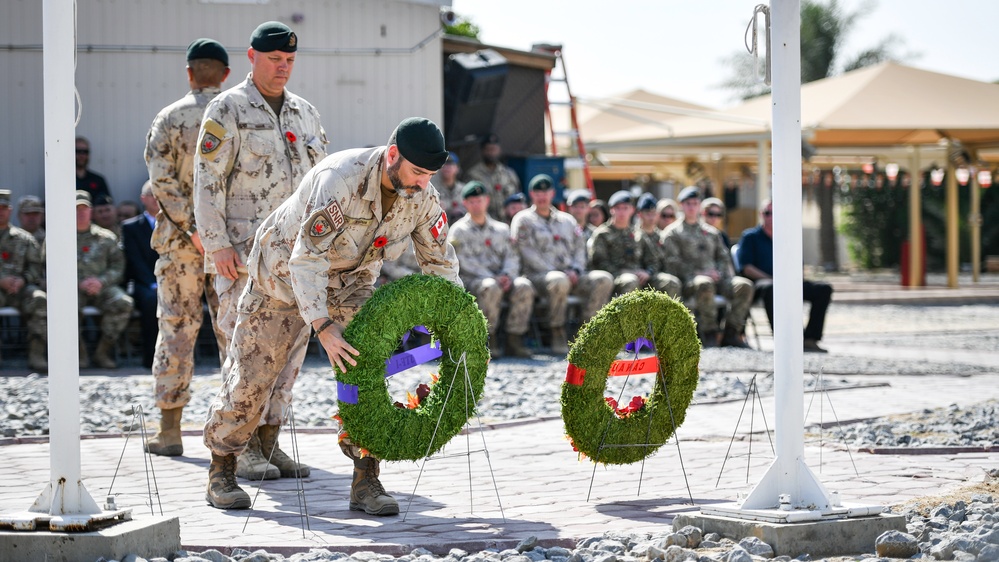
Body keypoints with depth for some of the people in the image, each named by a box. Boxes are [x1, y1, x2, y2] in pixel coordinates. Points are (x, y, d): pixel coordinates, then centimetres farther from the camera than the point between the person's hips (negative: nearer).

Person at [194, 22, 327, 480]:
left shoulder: (305, 114, 15)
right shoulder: (227, 110, -4)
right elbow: (207, 181, -8)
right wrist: (217, 246, -15)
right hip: (242, 252, -6)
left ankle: (270, 443, 12)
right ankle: (243, 449, -2)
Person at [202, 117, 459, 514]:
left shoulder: (422, 198, -16)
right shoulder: (340, 179, -36)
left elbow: (440, 264, -2)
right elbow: (306, 259, -38)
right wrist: (323, 329, -45)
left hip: (351, 281, 5)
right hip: (285, 271, -4)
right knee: (253, 373, 1)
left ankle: (366, 481, -5)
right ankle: (221, 470, 19)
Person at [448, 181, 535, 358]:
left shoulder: (501, 229, 21)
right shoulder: (458, 230, 7)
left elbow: (511, 256, 13)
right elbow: (466, 262, -5)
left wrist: (507, 275, -11)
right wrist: (493, 278, -17)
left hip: (501, 278, 4)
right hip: (471, 279, -4)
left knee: (524, 286, -27)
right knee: (491, 288, -38)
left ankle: (514, 339, -24)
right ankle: (490, 340, -26)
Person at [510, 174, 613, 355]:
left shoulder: (567, 220, 23)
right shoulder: (523, 220, 7)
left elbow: (579, 248, 19)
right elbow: (528, 253, -4)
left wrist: (575, 270, -3)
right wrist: (556, 272, -13)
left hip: (569, 275, 5)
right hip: (538, 275, -5)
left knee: (604, 279, -20)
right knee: (559, 281, -41)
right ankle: (557, 333, -26)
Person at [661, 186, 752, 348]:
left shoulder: (711, 232, 27)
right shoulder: (672, 233, 10)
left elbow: (724, 257, 23)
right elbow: (673, 263, -2)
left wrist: (720, 273, 0)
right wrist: (698, 273, -13)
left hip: (714, 277, 5)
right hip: (689, 280, -5)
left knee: (744, 285, -23)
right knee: (704, 284, -42)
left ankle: (731, 333, -18)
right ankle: (709, 334, -31)